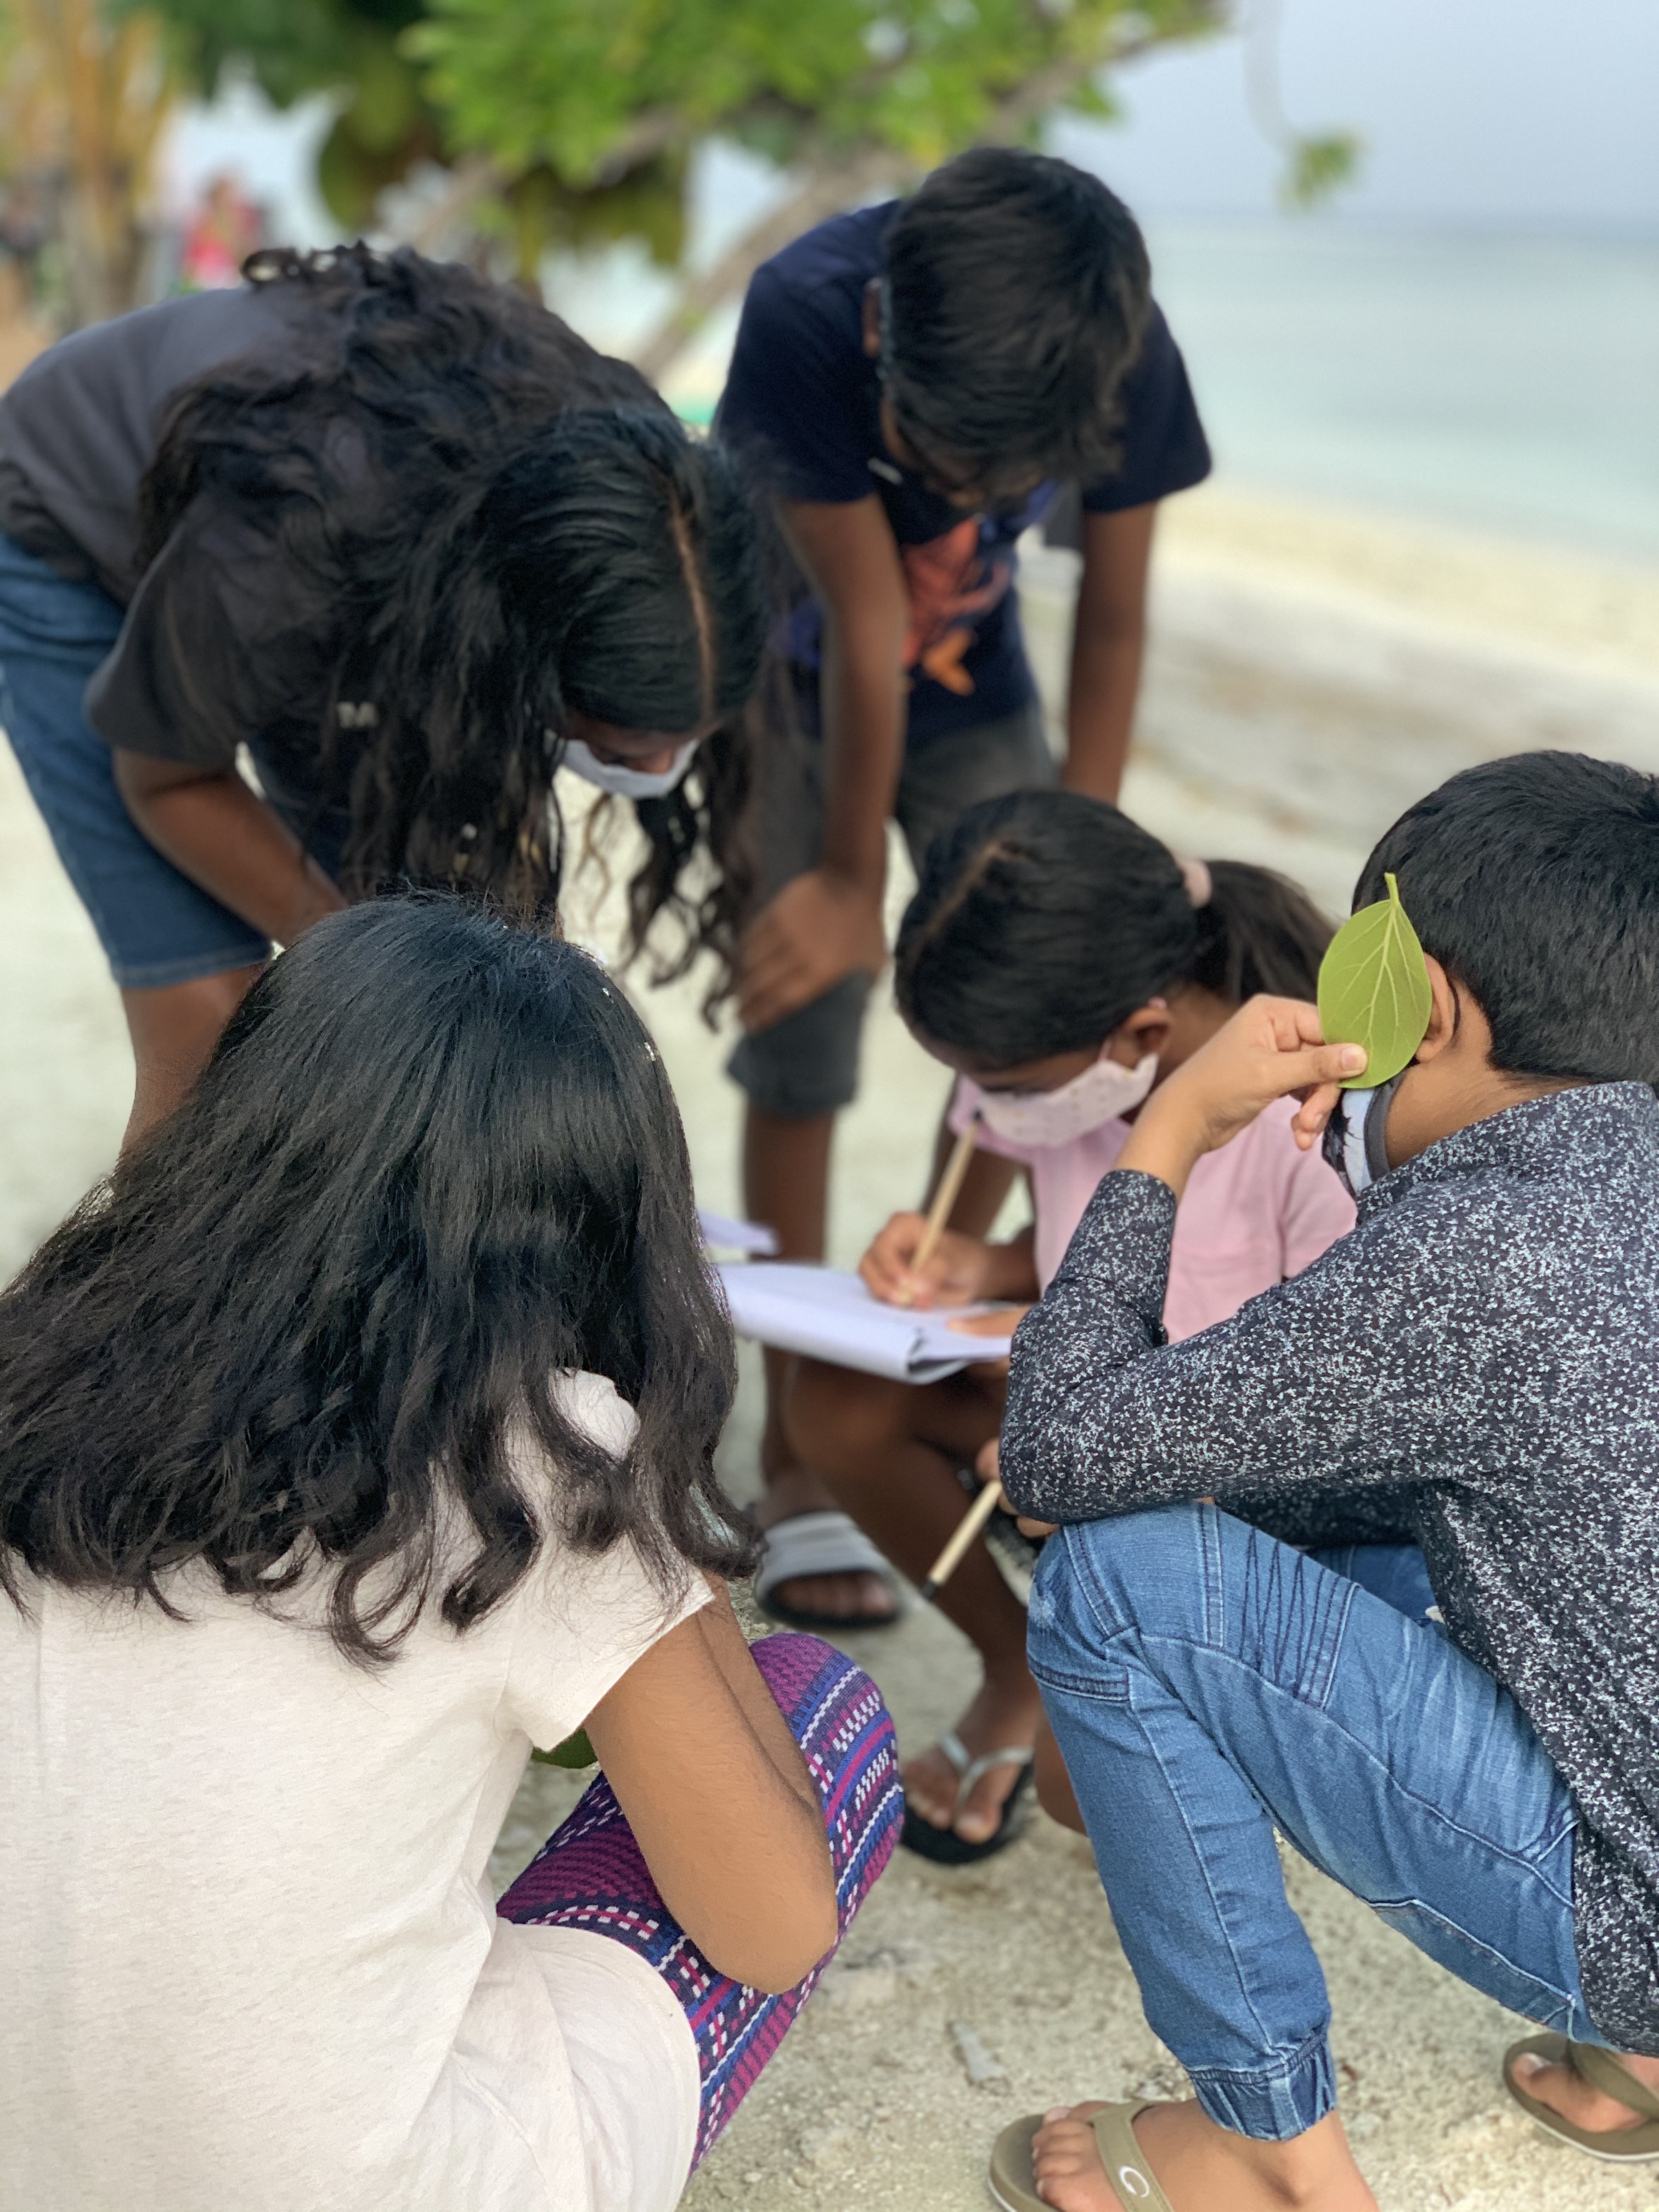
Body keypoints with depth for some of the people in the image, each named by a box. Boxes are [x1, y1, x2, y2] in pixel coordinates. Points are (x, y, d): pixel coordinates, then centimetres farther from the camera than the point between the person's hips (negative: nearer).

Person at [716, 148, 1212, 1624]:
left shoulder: (1131, 361, -27)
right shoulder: (805, 316, -36)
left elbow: (1112, 622, -13)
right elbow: (865, 629, -30)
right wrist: (851, 877, -19)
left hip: (973, 690, 3)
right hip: (791, 683, -3)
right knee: (802, 1048, -10)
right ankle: (800, 1449, 3)